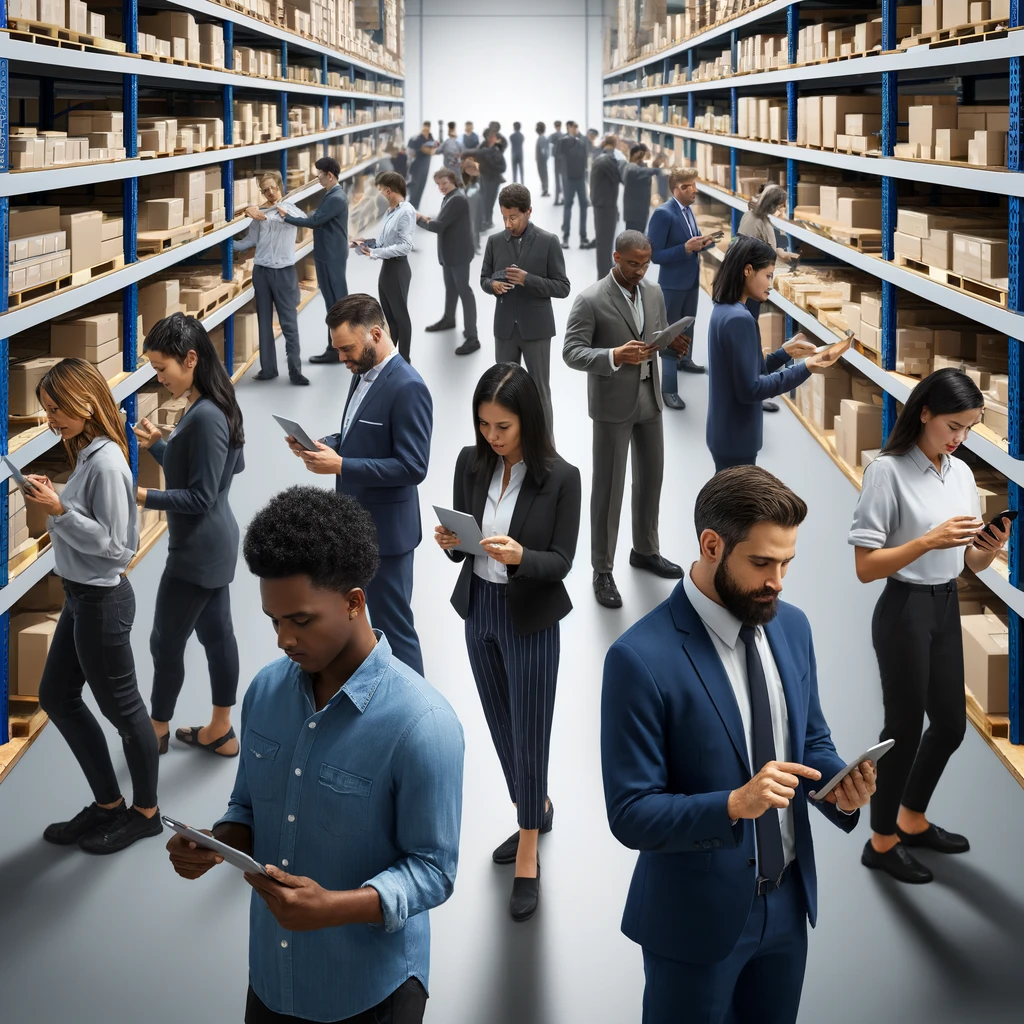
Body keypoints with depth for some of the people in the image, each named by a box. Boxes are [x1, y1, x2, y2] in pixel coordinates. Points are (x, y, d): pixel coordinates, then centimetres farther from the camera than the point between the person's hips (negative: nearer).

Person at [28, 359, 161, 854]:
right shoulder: (87, 455, 5)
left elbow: (114, 543, -23)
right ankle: (107, 804, 30)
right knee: (56, 697, 18)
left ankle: (145, 811, 25)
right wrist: (51, 499, -1)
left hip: (102, 602, -10)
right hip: (80, 596, 10)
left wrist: (59, 510, -26)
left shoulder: (106, 463, -23)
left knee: (120, 707, 6)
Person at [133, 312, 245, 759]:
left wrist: (143, 496, -25)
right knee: (216, 634, 16)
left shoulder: (205, 417, -25)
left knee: (166, 641, 6)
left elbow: (201, 497, -24)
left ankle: (157, 731, 23)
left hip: (198, 551, -10)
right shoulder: (208, 409, 5)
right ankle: (220, 732, 26)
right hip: (214, 545, 10)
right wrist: (158, 445, 7)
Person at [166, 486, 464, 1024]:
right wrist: (216, 845, -11)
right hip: (272, 974, 5)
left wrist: (334, 907, -31)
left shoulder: (421, 724, -21)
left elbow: (433, 870, -17)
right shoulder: (266, 690, -3)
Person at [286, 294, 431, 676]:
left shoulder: (407, 388, -21)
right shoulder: (364, 375, 8)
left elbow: (412, 467, -24)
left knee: (393, 625, 1)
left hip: (385, 530, -9)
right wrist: (323, 446, 0)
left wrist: (340, 465, -26)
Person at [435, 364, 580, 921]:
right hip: (479, 610, 5)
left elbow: (561, 561, -13)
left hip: (531, 620, -5)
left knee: (529, 732, 2)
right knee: (501, 726, 18)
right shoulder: (470, 463, -3)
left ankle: (527, 860, 13)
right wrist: (451, 543, -19)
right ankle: (535, 808, 42)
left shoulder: (560, 477, -16)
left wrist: (519, 556, -32)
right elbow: (464, 546, 4)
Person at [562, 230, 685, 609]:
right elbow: (571, 353, -19)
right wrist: (614, 356, -34)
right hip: (612, 404, -6)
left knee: (651, 476, 17)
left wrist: (671, 340, -9)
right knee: (608, 486, 0)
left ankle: (645, 550, 35)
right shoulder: (590, 300, -16)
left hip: (649, 398, 6)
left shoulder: (653, 293, 4)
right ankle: (602, 570, 10)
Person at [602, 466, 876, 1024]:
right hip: (698, 916, -6)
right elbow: (631, 815, -19)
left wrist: (839, 786, -11)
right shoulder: (641, 658, -21)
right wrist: (734, 804, -34)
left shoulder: (792, 626, 0)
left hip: (788, 901, 6)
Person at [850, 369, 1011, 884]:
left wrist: (991, 547, -13)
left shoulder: (962, 473, 4)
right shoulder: (888, 471, -16)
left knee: (951, 724, 16)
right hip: (904, 611, -7)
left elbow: (971, 563, 9)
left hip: (947, 609, 7)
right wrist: (930, 540, -27)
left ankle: (913, 820, 39)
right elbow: (866, 566, -18)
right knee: (905, 726, 5)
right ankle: (882, 842, 24)